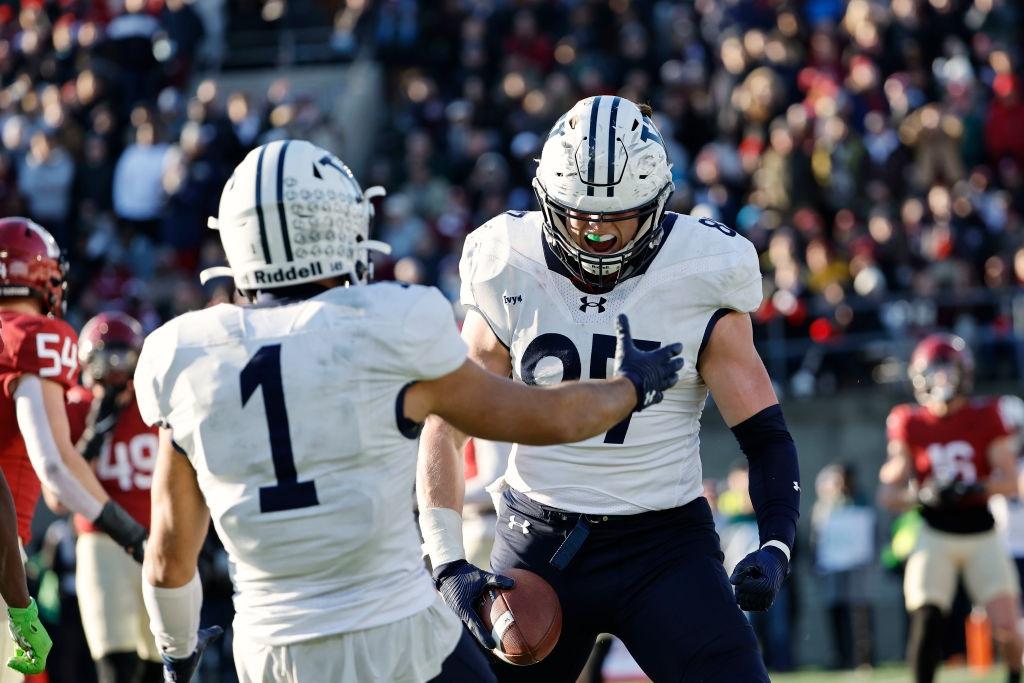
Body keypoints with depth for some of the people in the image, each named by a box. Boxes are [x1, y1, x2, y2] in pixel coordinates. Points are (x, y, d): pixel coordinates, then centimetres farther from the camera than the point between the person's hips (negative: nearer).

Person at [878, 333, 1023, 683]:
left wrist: (972, 488, -25)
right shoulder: (911, 425, 1)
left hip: (982, 536, -1)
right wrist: (920, 496, -19)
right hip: (935, 536, 1)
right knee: (926, 620, -17)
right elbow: (888, 492, 1)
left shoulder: (985, 417, -2)